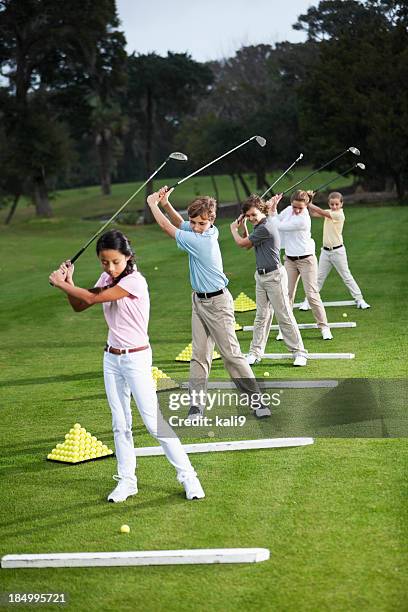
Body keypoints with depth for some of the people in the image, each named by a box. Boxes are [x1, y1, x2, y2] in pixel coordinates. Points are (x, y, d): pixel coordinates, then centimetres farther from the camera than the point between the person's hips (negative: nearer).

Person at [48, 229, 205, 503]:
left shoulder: (135, 281, -19)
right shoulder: (107, 279, 5)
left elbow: (93, 298, -22)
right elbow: (79, 306, 12)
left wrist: (62, 284, -9)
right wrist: (69, 282, -4)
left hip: (136, 359, -7)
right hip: (112, 358, 7)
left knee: (155, 421, -8)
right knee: (120, 424, 10)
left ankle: (188, 476, 1)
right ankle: (127, 480, 18)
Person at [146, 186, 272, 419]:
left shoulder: (200, 241, -22)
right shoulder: (210, 232, 1)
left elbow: (168, 228, -14)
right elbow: (180, 223, 18)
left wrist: (153, 204, -1)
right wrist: (166, 204, 3)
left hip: (217, 303, -9)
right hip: (199, 301, 9)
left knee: (232, 354, -5)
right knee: (199, 355, 5)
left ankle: (256, 400, 3)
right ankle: (197, 405, 6)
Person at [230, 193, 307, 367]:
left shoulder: (265, 228, -19)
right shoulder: (263, 223, 10)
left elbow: (242, 243, -10)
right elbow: (247, 245, 21)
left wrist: (234, 229, 8)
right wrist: (243, 227, 8)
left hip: (274, 276, -9)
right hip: (261, 275, 9)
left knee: (284, 316, -5)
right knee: (261, 316, 10)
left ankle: (299, 352, 2)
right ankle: (255, 352, 13)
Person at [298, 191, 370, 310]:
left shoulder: (339, 214, -15)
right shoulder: (328, 213, 7)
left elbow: (321, 212, -21)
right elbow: (313, 214, 2)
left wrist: (309, 204, -16)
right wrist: (309, 202, -12)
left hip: (338, 251, -5)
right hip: (326, 250, 6)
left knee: (346, 276, 1)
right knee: (319, 277, 7)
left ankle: (359, 299, 10)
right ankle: (308, 301, 11)